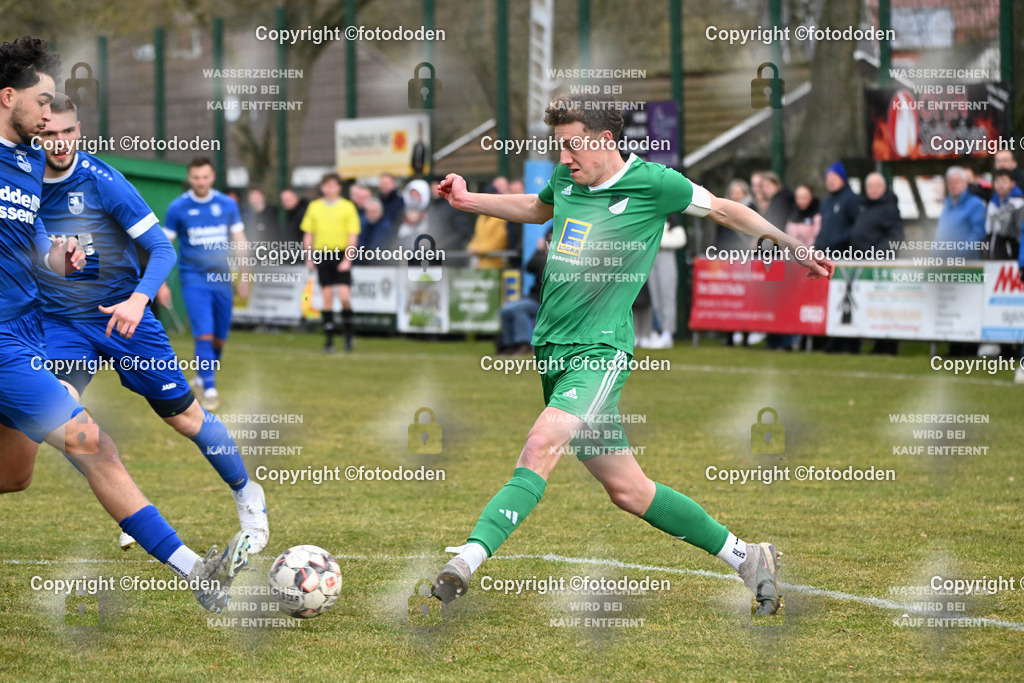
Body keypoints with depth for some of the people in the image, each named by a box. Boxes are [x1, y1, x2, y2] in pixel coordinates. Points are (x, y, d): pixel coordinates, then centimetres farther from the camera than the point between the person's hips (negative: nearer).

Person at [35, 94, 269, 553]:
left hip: (120, 315, -2)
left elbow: (161, 248, -15)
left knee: (183, 416, 4)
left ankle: (247, 497, 28)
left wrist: (139, 299, -31)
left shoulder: (102, 182, -16)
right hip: (60, 322, 2)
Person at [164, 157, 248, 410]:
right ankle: (209, 390, -10)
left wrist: (244, 276, 6)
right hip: (194, 278, -3)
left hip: (222, 279, 3)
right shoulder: (178, 208, -3)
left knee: (220, 338, 8)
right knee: (204, 334, -15)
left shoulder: (228, 205, 2)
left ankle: (203, 376, 33)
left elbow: (239, 242, 9)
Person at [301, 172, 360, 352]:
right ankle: (329, 338, 5)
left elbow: (353, 236, -2)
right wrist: (308, 258, 7)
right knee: (327, 297, 1)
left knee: (344, 295, -12)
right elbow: (308, 234, 13)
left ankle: (347, 332, 10)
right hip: (322, 255, 2)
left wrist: (347, 259, -11)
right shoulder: (314, 206, 9)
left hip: (342, 255, -2)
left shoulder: (347, 207, 1)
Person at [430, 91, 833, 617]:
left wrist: (796, 247, 17)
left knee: (542, 443, -29)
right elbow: (536, 208, 33)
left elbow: (724, 210, 7)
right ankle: (745, 558, 22)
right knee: (626, 489, 9)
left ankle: (467, 559, -39)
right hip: (551, 350, 7)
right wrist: (469, 200, 20)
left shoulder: (652, 183, -8)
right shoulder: (566, 178, 9)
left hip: (599, 353, -7)